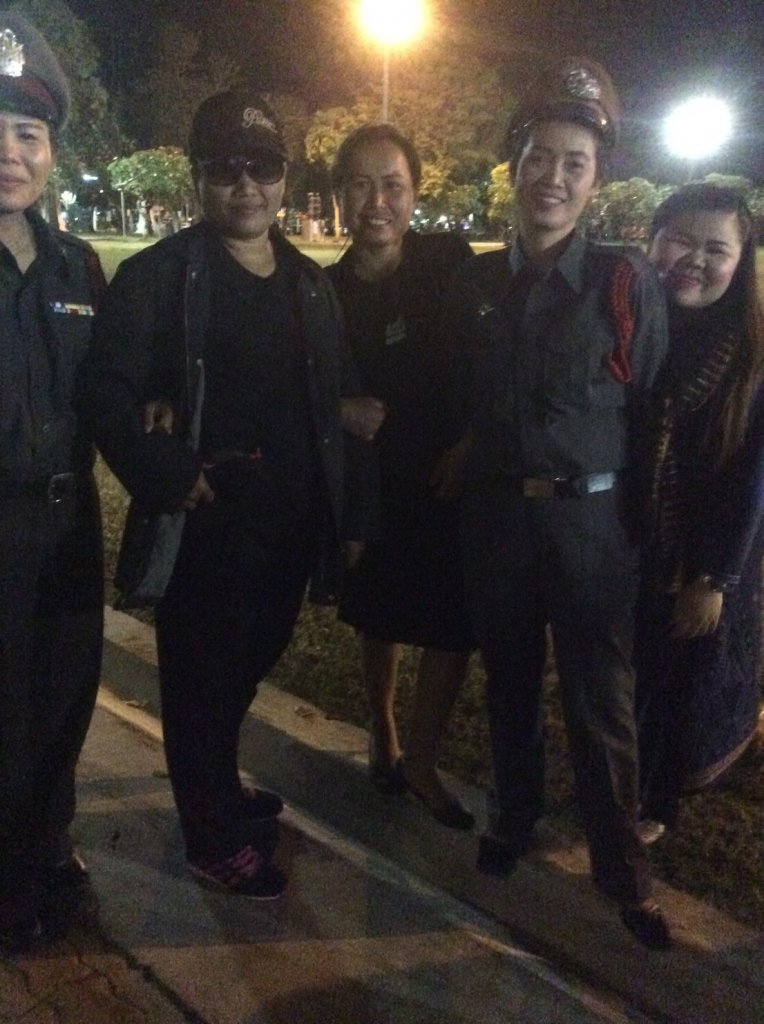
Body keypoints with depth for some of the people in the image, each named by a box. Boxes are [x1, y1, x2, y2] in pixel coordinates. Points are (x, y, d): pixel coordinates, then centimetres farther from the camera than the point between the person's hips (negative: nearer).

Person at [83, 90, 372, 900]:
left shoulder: (309, 284, 10)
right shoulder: (157, 277, -9)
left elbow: (334, 401, 13)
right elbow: (109, 394, -15)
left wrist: (344, 513, 5)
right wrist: (172, 479, -21)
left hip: (292, 526, 6)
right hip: (207, 526, -6)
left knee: (248, 665, 21)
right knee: (201, 681, 8)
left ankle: (219, 791, 46)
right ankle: (214, 839, 27)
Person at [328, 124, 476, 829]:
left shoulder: (451, 261, -9)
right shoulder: (327, 289, -3)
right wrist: (341, 414, -15)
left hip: (450, 478, -2)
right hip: (373, 480, 2)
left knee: (453, 628, 2)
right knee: (379, 619, 17)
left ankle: (421, 762, 24)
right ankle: (384, 740, 40)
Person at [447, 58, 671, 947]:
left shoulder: (626, 281, -7)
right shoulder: (475, 282, 4)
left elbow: (653, 414, -6)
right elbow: (463, 399, 8)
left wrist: (645, 527, -6)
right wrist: (464, 482, 1)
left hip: (592, 520, -3)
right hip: (496, 515, 3)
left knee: (600, 702, 6)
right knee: (509, 681, 18)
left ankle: (621, 869, 25)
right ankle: (513, 815, 41)